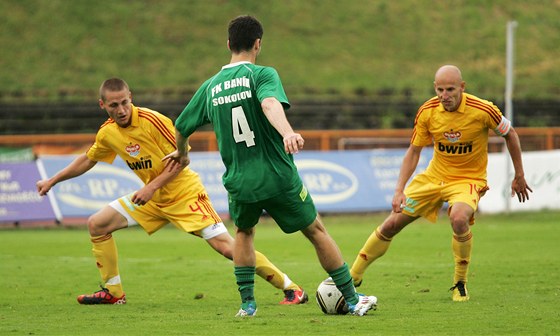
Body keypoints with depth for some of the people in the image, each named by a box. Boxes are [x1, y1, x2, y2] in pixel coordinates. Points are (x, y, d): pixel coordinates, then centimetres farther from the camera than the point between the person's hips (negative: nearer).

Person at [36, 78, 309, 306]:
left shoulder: (152, 121, -22)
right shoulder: (108, 132, -1)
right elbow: (87, 160, 19)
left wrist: (152, 187, -23)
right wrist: (53, 181, 23)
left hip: (184, 192, -7)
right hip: (151, 197, 7)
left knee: (225, 245, -18)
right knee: (97, 224, 2)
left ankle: (291, 288, -13)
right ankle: (112, 292, 13)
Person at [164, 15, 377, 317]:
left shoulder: (210, 86, 8)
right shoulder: (262, 75, -6)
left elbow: (182, 126, 18)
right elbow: (270, 103, -29)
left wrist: (181, 154, 39)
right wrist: (287, 133, -46)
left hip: (239, 181, 4)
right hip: (278, 177, -4)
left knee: (244, 231, 31)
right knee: (316, 231, 13)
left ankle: (247, 303, 21)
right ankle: (352, 300, 17)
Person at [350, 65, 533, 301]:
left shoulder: (482, 110, -21)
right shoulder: (427, 112, -12)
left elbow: (510, 135, -3)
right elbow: (413, 151, 0)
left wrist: (519, 176, 3)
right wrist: (399, 190, -10)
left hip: (469, 179, -4)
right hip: (434, 176, 4)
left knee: (458, 218, -35)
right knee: (392, 224, 0)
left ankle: (460, 283, -13)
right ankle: (353, 277, 20)